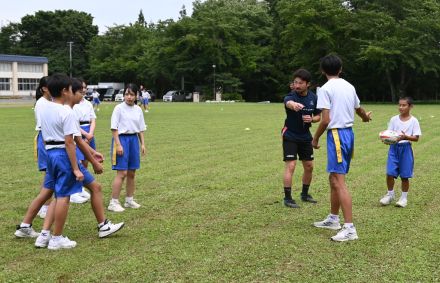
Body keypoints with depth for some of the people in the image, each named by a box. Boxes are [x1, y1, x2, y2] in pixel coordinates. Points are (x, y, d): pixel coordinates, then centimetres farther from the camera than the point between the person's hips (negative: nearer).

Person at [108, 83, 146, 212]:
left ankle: (129, 200, 23)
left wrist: (142, 144, 9)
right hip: (122, 139, -6)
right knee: (122, 173, -9)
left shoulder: (138, 109, 9)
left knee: (132, 173, 10)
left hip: (134, 139, 6)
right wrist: (118, 144, -16)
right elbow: (114, 128, -10)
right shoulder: (119, 108, -7)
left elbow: (141, 129, 14)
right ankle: (113, 203, -3)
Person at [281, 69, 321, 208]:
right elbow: (288, 102, -46)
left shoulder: (313, 98, -4)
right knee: (290, 166, -11)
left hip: (305, 136, 5)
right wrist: (293, 104, -71)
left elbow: (318, 116, 8)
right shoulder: (291, 96, -20)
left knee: (309, 166, 11)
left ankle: (305, 194, 30)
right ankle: (288, 198, -1)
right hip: (290, 136, -5)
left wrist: (311, 119, -16)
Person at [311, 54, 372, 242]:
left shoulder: (325, 89, -11)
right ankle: (333, 219, 30)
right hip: (349, 133, 8)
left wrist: (315, 139, -1)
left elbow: (325, 120, -16)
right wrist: (366, 117, 53)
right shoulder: (349, 87, 12)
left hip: (336, 134, -8)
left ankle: (350, 228, -14)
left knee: (339, 182, -10)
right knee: (334, 178, 19)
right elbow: (359, 109, 30)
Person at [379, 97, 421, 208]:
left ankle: (404, 197, 20)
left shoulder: (413, 121, -3)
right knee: (390, 173, -4)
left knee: (404, 176, 4)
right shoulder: (394, 119, 4)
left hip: (405, 148, -2)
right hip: (394, 147, 2)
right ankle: (390, 194, 17)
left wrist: (405, 137, -24)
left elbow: (416, 138, -6)